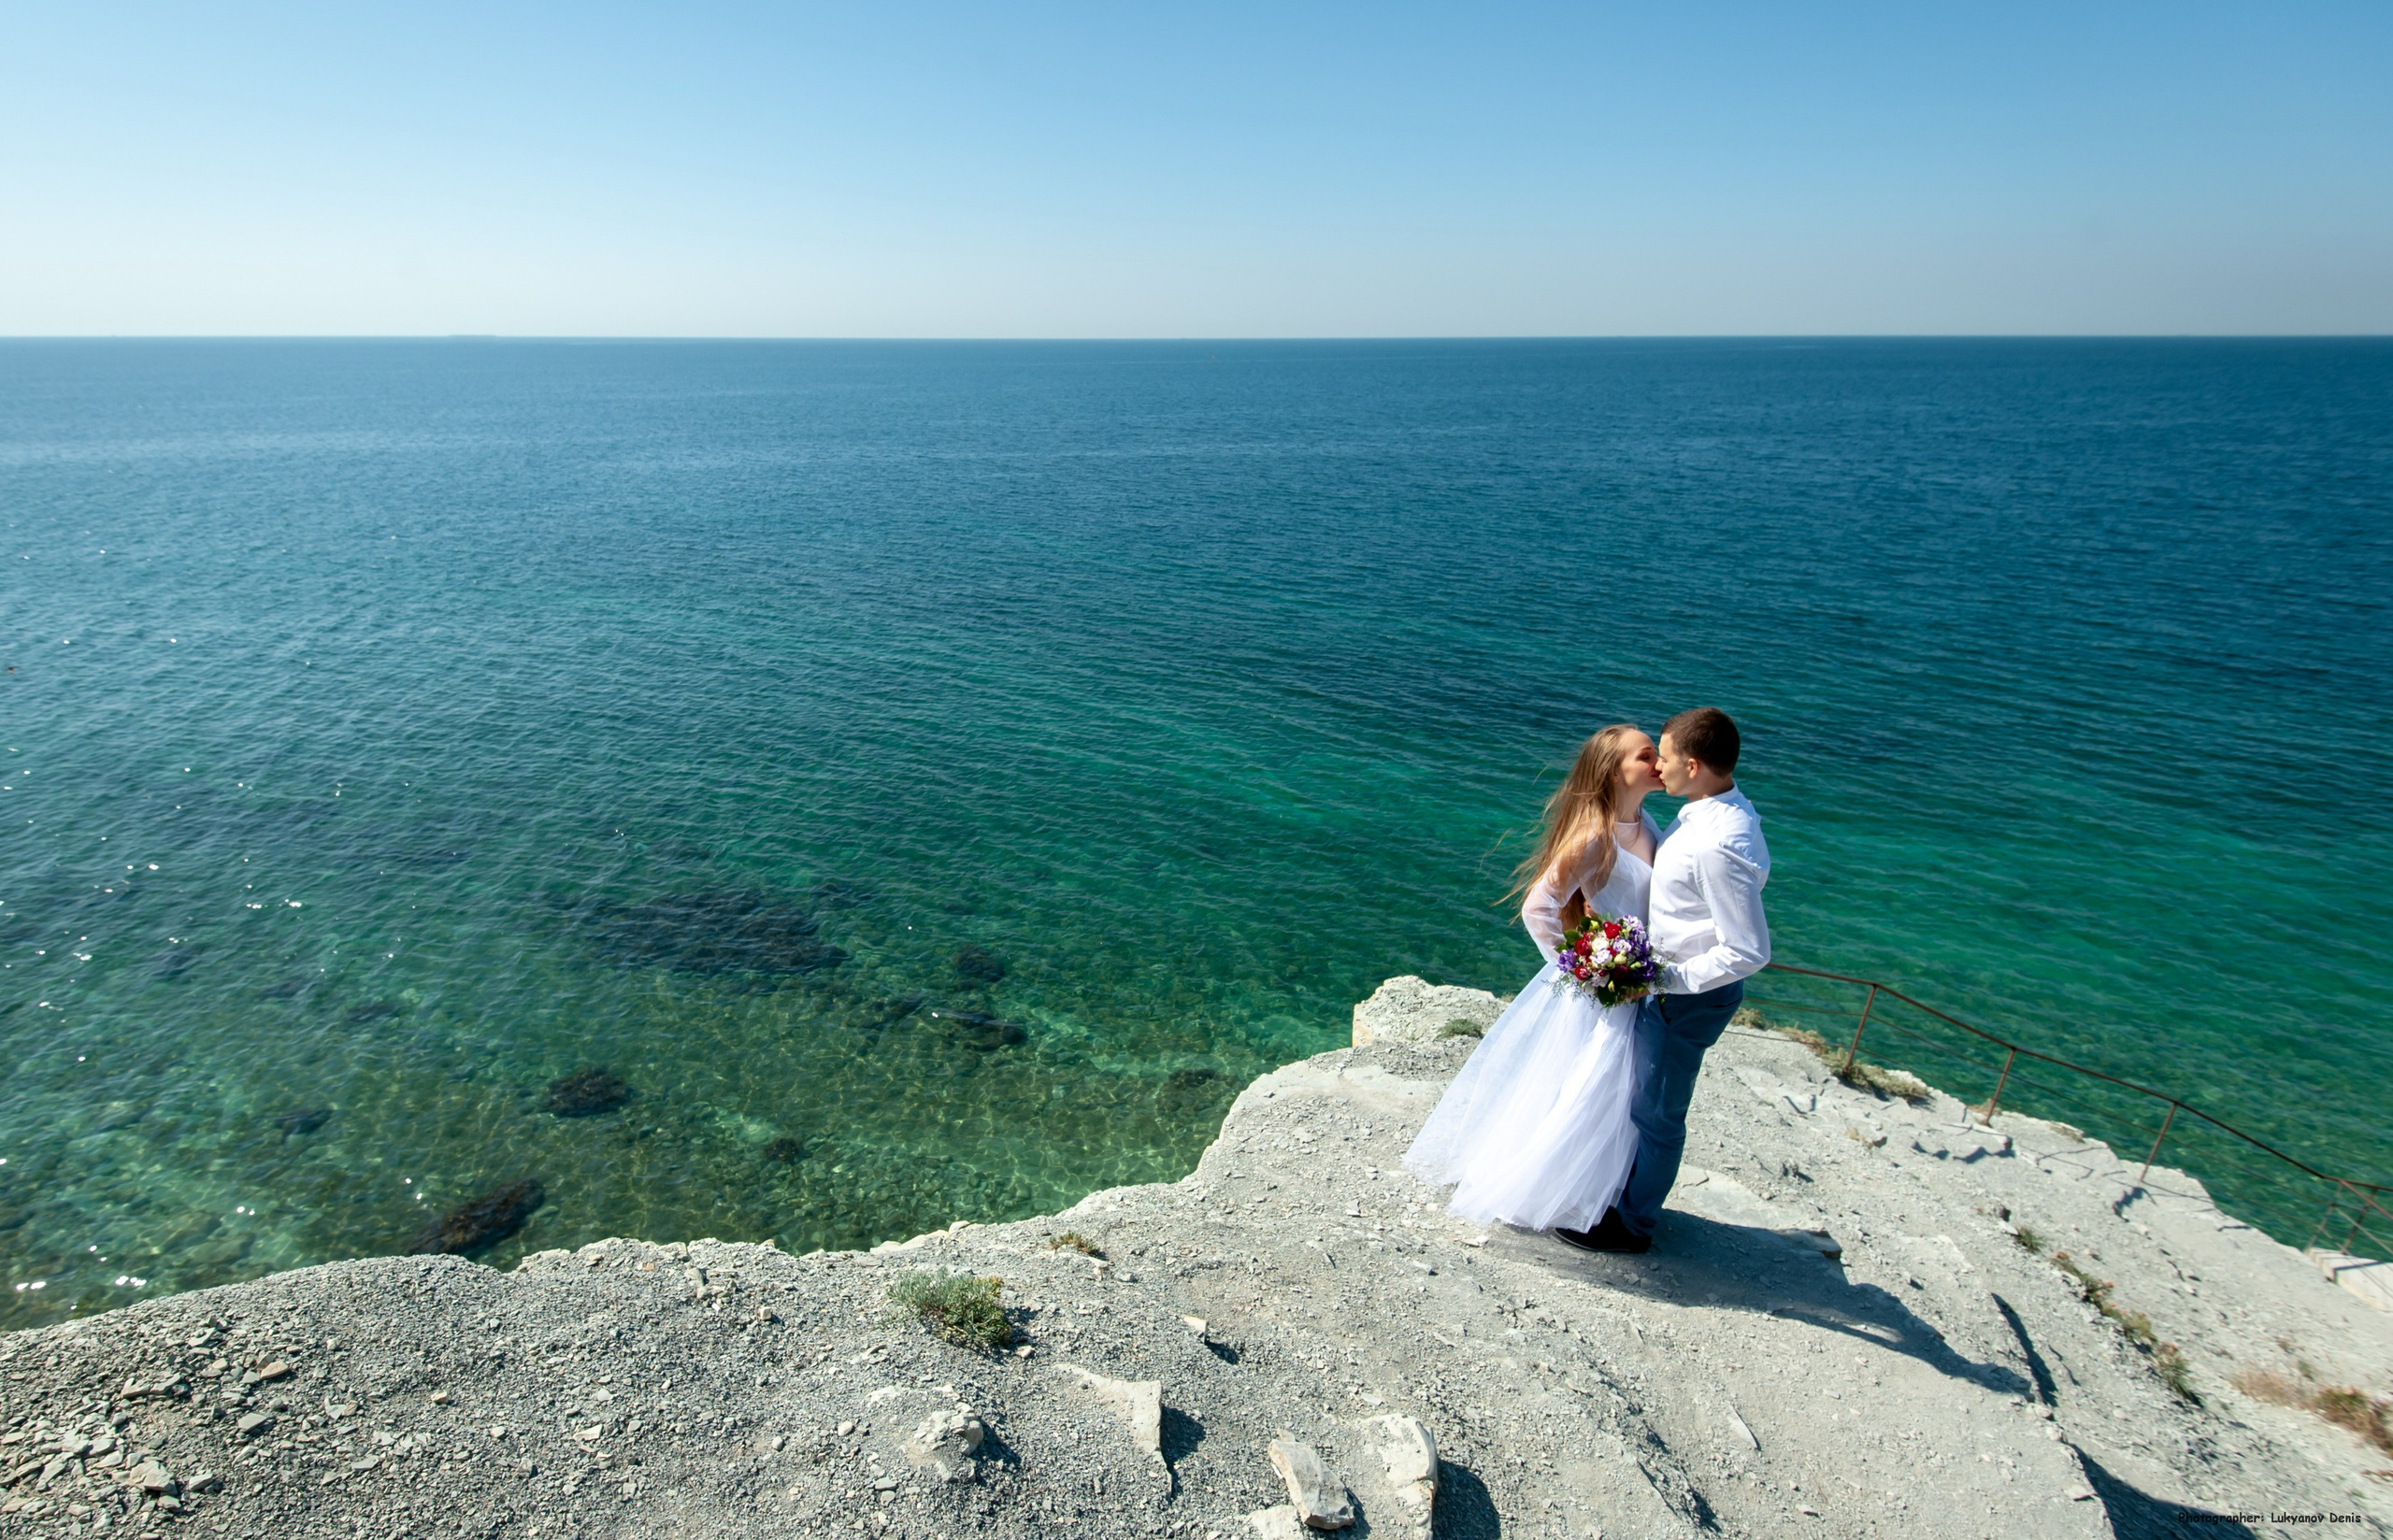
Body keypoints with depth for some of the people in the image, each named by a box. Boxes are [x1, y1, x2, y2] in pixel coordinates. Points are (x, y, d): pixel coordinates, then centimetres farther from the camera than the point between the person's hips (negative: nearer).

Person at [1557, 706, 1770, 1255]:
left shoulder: (1720, 845, -32)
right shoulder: (1712, 810, -2)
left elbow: (1748, 953, -29)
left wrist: (1667, 979, -23)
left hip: (1690, 997, -9)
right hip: (1666, 977, 9)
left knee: (1656, 1112, 10)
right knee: (1636, 1097, 26)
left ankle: (1632, 1224, 31)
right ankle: (1628, 1188, 47)